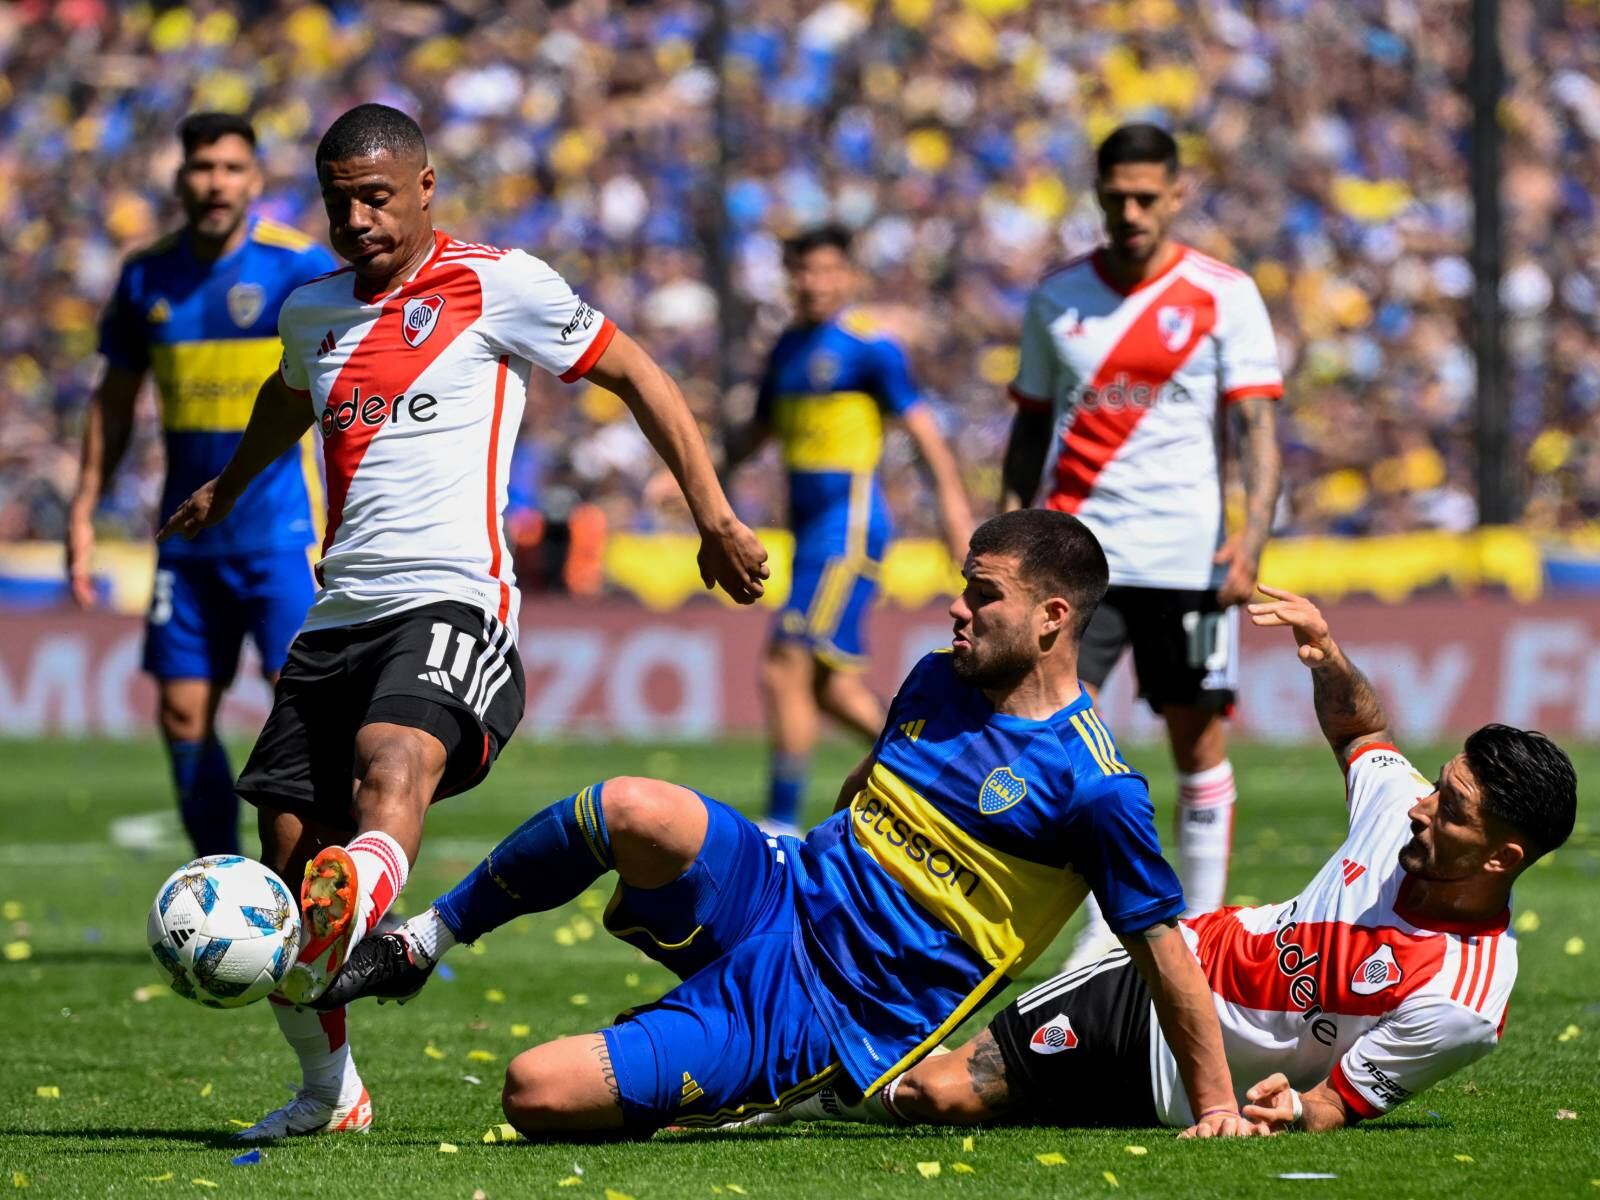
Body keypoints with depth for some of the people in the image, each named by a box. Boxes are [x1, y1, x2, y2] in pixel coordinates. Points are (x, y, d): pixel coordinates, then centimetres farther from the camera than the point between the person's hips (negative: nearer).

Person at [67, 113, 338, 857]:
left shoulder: (300, 266, -9)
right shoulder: (147, 277, 4)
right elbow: (115, 400, 15)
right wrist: (84, 512, 12)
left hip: (279, 531, -5)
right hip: (189, 536, 5)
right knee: (184, 715, 4)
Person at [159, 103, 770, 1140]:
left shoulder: (496, 286, 1)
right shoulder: (314, 314, 20)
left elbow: (637, 376, 6)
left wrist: (716, 519, 2)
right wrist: (228, 489, 61)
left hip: (452, 599, -6)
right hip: (341, 614, 6)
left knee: (392, 763, -36)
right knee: (290, 852, 1)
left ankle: (355, 908, -67)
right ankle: (329, 1091, 17)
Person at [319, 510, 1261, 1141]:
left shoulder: (1090, 787, -14)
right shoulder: (938, 682, 9)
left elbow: (1162, 945, -10)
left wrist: (1217, 1104, -8)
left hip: (816, 1023, -6)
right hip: (776, 899, 6)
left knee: (539, 1094, -22)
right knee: (635, 810, -30)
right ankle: (423, 943, -9)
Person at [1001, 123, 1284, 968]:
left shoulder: (1224, 297, -1)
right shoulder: (1056, 296, 8)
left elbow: (1257, 428, -6)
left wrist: (1251, 536, -19)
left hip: (1187, 556, -2)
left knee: (1199, 745, 3)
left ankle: (1202, 929, 15)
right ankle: (1103, 922, 4)